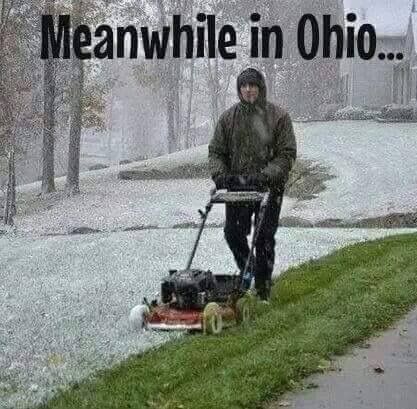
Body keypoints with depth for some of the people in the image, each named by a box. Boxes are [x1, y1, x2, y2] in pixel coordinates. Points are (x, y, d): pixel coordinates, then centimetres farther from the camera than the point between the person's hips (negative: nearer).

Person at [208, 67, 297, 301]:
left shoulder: (278, 116, -3)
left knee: (264, 238, 0)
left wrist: (266, 175, -20)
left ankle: (263, 285, 14)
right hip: (236, 186, 3)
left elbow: (287, 154, -7)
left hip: (269, 187, -3)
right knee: (234, 233, -2)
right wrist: (219, 173, -10)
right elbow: (216, 151, 10)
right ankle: (247, 271, 25)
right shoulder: (229, 117, 6)